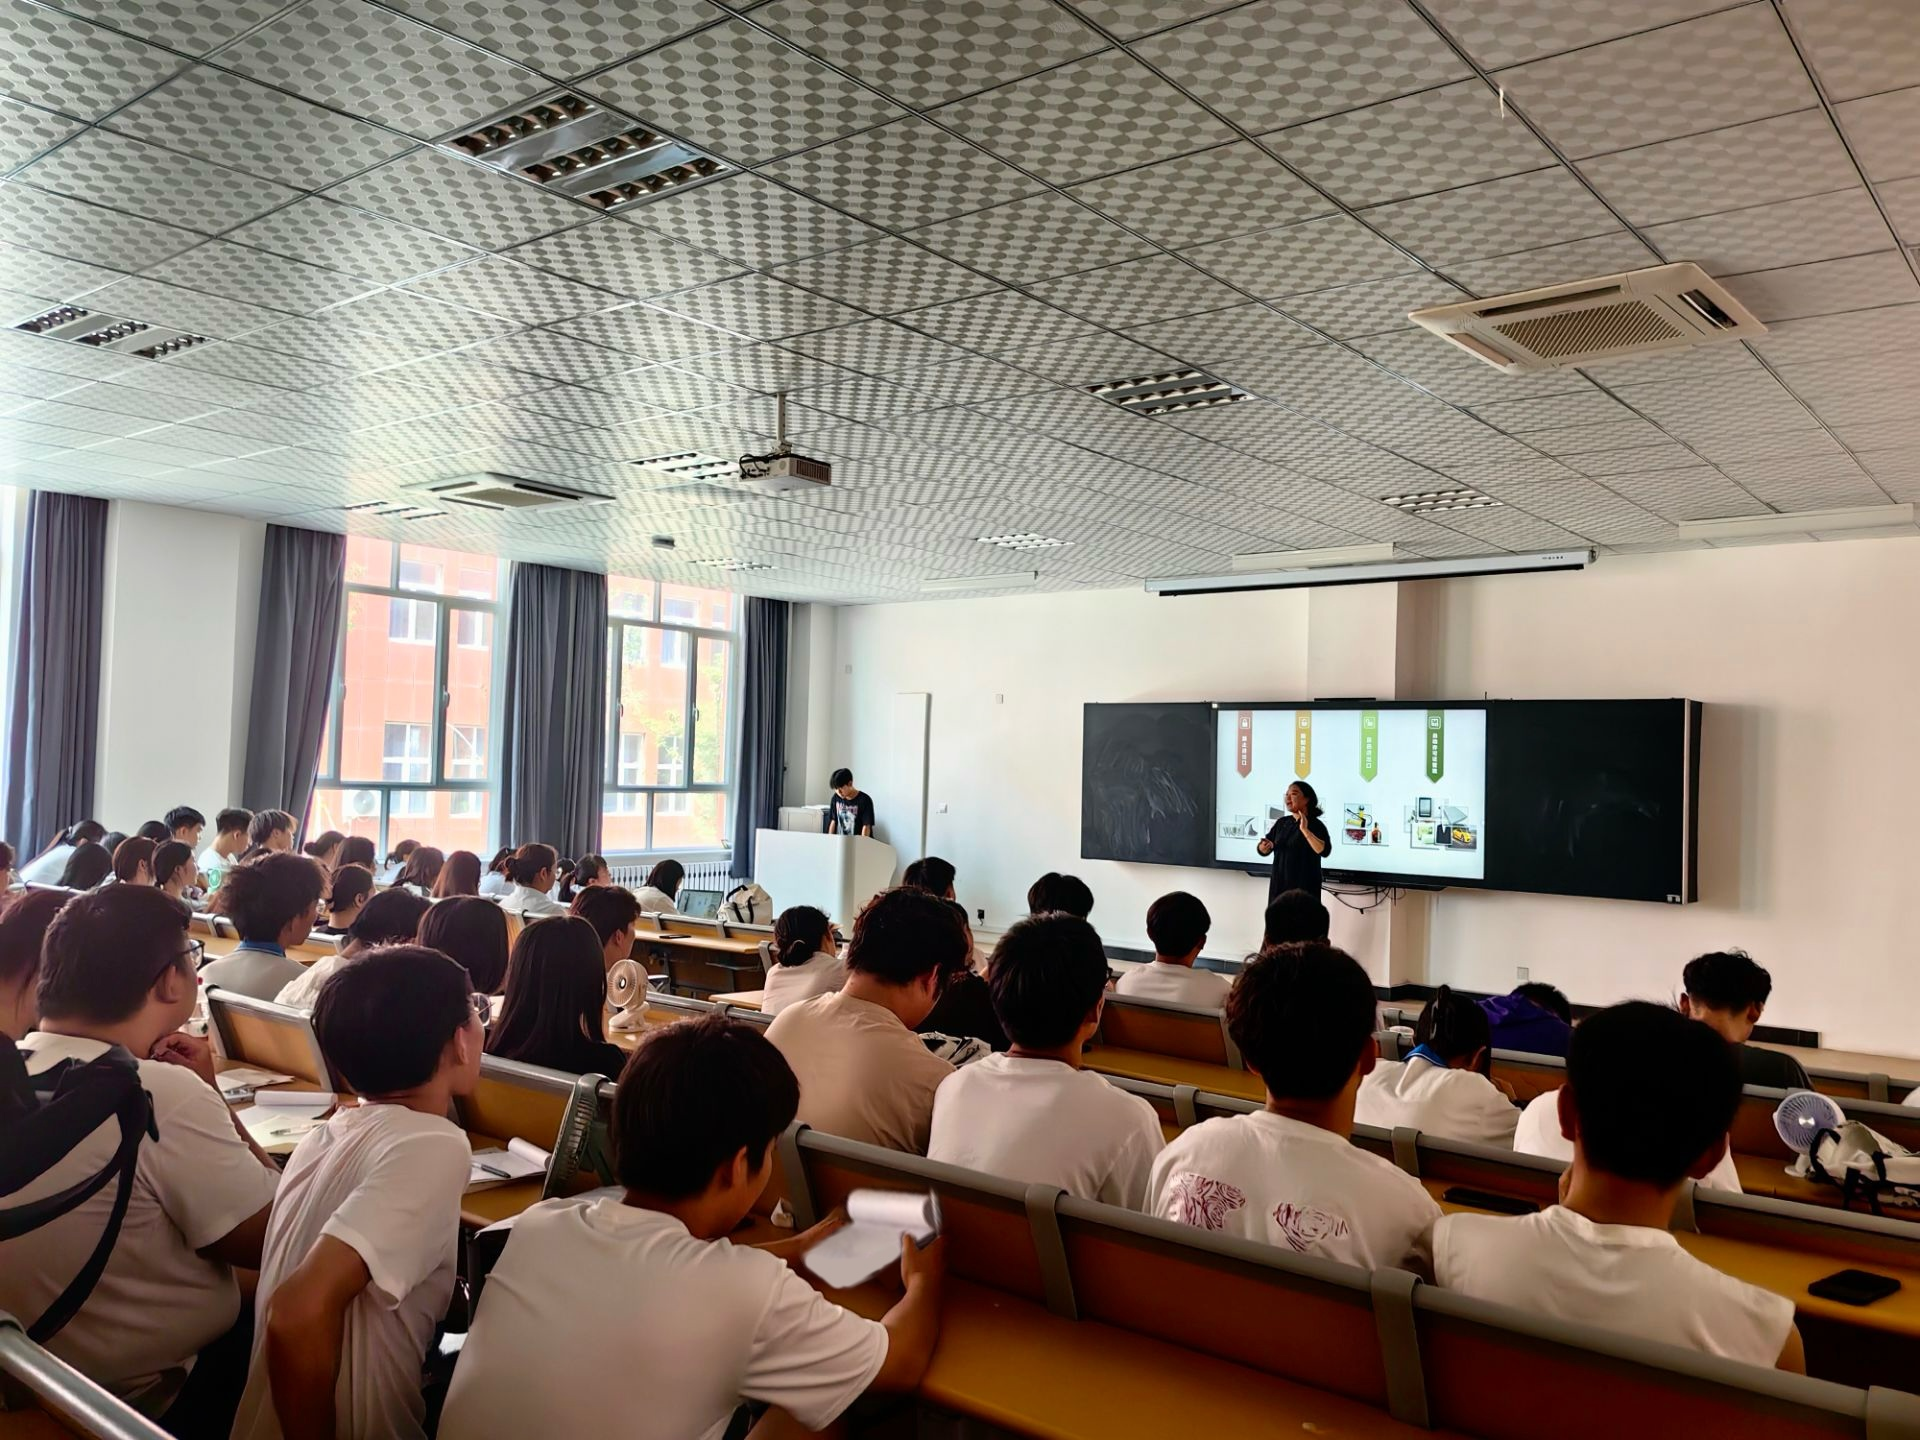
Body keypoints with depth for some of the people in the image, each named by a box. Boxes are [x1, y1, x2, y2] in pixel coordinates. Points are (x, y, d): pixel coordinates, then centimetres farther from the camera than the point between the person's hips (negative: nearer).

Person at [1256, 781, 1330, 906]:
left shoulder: (1315, 825, -8)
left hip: (1304, 887, -5)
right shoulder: (1281, 822, 8)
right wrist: (1265, 846, -11)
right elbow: (1264, 851, 12)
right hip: (1279, 884, 5)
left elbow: (1324, 851, -23)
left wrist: (1304, 830, -30)